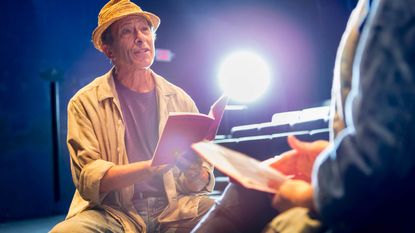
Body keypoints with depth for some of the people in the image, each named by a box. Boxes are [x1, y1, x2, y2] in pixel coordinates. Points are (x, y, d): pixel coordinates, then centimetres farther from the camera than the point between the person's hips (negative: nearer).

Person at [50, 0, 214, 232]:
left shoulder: (181, 100, 9)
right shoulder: (85, 103, 1)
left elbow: (204, 180, 8)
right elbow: (88, 179, -11)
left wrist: (195, 176, -18)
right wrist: (153, 167, -25)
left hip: (175, 207, 1)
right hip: (115, 212, 0)